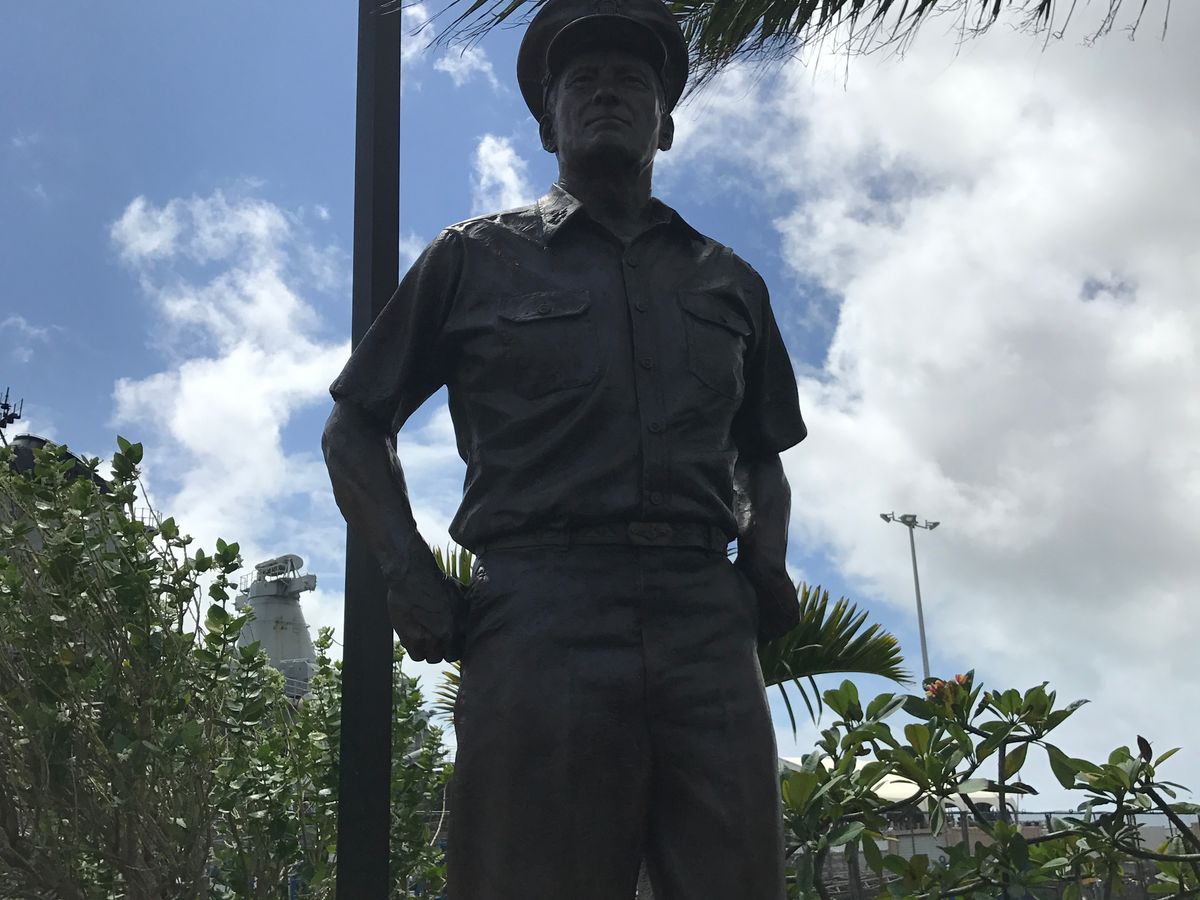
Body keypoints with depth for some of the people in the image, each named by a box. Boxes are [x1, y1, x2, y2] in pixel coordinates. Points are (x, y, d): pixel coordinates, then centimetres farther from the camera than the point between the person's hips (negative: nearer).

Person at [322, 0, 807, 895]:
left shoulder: (730, 282, 22)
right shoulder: (475, 259, 14)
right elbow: (354, 429, 16)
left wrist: (767, 563, 9)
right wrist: (409, 574, 0)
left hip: (708, 632, 3)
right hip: (537, 627, -2)